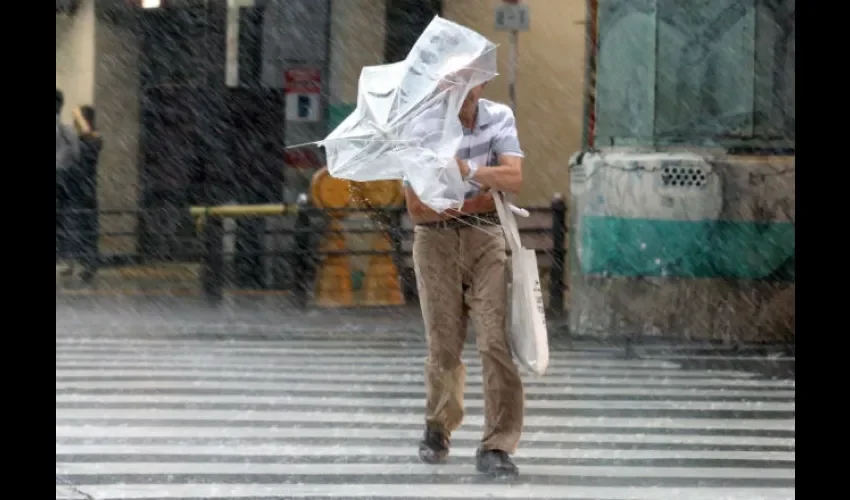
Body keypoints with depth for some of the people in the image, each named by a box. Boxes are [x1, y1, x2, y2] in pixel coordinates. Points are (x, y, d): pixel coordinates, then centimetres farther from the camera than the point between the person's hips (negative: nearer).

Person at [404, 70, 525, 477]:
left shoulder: (499, 118, -1)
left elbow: (513, 177, -15)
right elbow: (417, 208, -12)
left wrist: (468, 170, -30)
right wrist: (478, 201, -12)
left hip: (488, 236, 1)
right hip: (436, 238, -1)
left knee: (498, 341, -10)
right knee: (443, 343, 4)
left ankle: (497, 446, -7)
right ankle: (438, 428, 29)